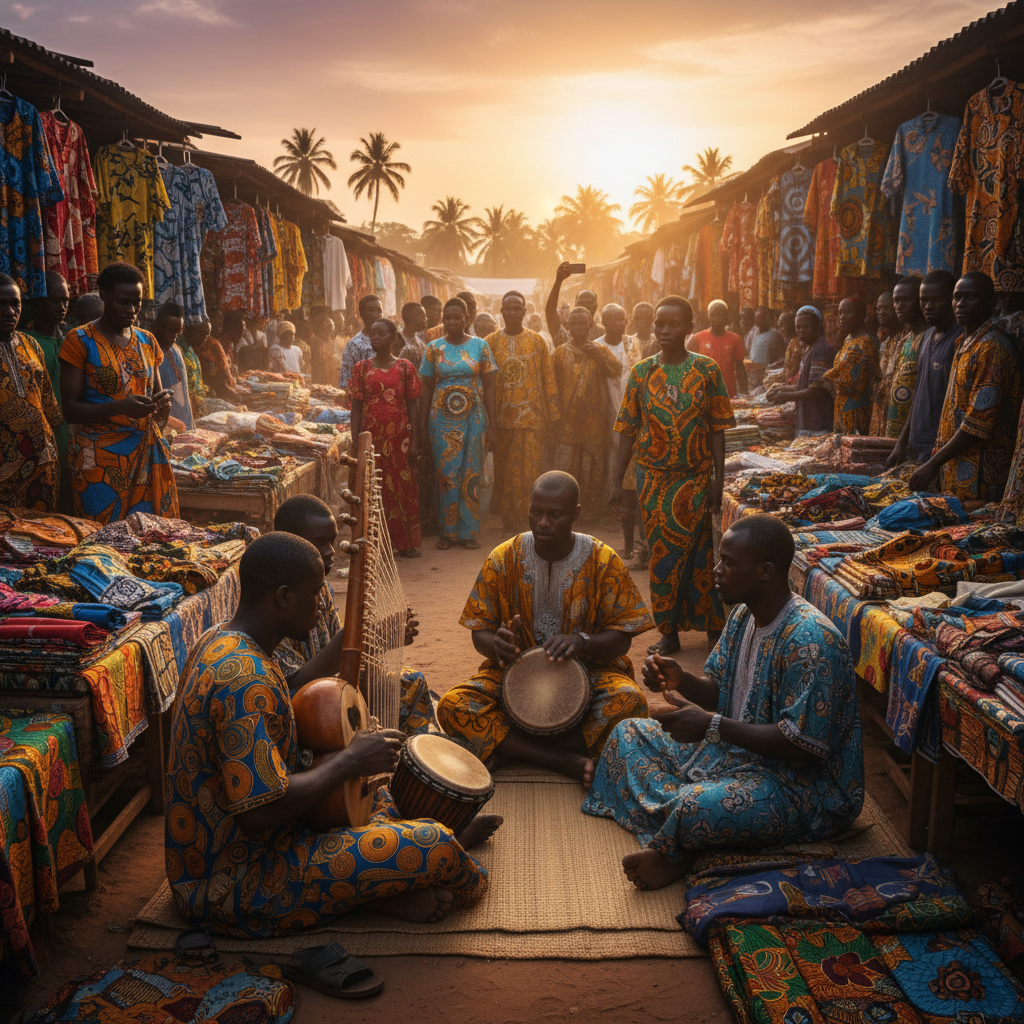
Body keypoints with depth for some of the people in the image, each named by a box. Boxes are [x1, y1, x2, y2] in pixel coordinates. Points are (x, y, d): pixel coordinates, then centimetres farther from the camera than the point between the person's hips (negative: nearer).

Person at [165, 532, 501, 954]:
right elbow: (258, 814, -33)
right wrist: (349, 761, -19)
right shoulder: (246, 678, -29)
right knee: (433, 848, -15)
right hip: (235, 889, -11)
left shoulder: (219, 641, 3)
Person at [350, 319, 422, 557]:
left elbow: (413, 407, 4)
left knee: (403, 488, 2)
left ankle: (405, 543, 11)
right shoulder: (361, 368, 5)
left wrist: (414, 441, -2)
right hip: (372, 437, 0)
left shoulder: (405, 368, 4)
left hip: (399, 437, 0)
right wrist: (355, 443, -3)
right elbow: (356, 409, 4)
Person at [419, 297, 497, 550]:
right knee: (446, 474, 0)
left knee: (471, 474, 2)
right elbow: (427, 389, 7)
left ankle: (469, 531, 12)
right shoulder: (433, 348, 4)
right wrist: (423, 426, 3)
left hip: (473, 418, 0)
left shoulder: (480, 346, 3)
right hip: (442, 420, 0)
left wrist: (491, 425, -3)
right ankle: (447, 531, 10)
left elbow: (489, 387, 2)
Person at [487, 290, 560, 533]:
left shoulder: (537, 341, 7)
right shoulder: (490, 342, 7)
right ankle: (506, 521, 14)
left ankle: (526, 521, 4)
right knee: (503, 470, 4)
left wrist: (552, 413, 3)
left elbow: (548, 378, 7)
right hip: (501, 417, 1)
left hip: (530, 417, -1)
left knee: (528, 470, -4)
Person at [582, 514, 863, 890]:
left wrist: (712, 726, -29)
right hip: (738, 749, 10)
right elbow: (719, 692, 10)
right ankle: (678, 841, -11)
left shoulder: (810, 640, -28)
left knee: (695, 808, -38)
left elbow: (804, 744, -29)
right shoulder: (744, 615, 3)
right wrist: (682, 680, -13)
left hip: (806, 782, -10)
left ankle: (669, 853, -1)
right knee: (629, 734, 8)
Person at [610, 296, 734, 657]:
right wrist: (617, 480, -1)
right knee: (661, 553, 5)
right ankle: (669, 632, 15)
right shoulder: (642, 372, 2)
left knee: (697, 553, 1)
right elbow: (629, 430, 3)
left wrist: (718, 480, -6)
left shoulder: (707, 370, -2)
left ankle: (713, 627, 18)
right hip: (653, 477, 2)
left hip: (696, 477, -1)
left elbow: (718, 429, -1)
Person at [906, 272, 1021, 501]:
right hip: (953, 471, 9)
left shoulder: (991, 349, -16)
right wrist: (936, 459, 15)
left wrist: (933, 465, -17)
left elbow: (979, 424, -21)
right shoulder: (965, 344, 15)